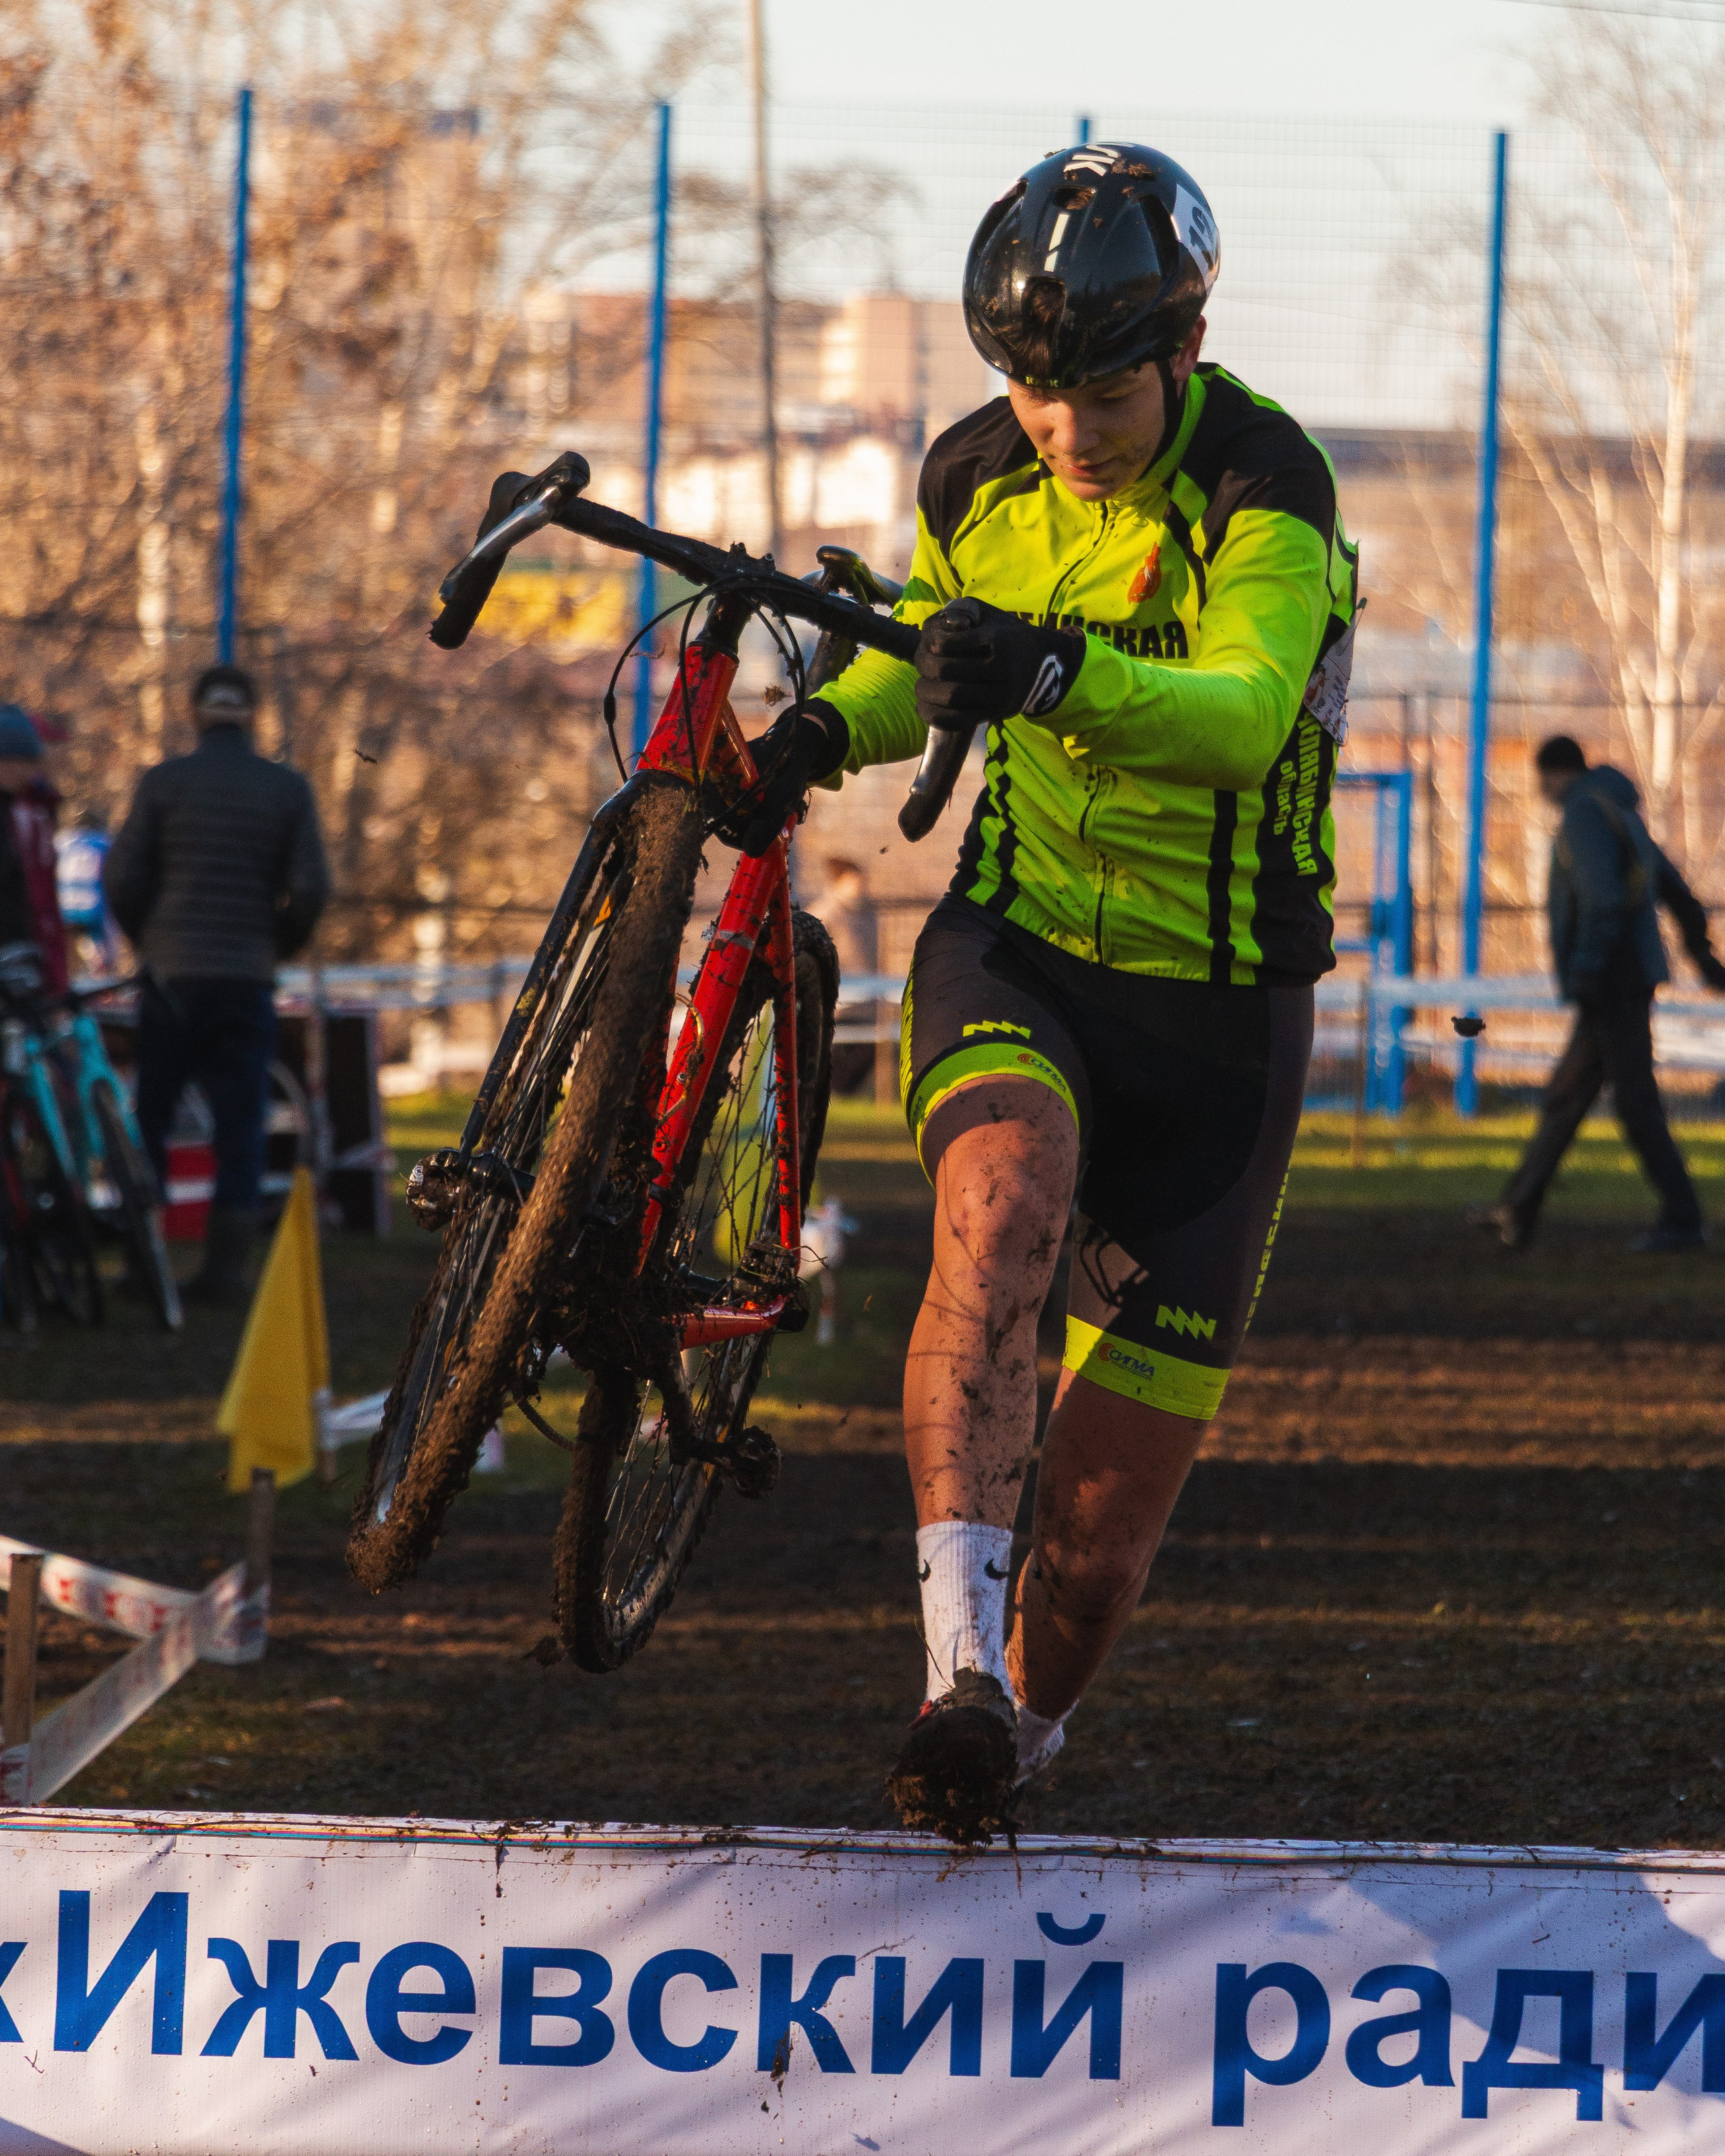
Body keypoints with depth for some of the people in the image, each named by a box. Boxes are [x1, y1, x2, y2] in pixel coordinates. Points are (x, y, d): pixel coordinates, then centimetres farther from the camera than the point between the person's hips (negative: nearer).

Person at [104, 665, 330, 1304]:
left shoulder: (162, 783, -1)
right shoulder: (287, 789, 1)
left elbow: (121, 876, -3)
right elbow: (310, 890, -4)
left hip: (171, 973, 0)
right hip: (249, 978, 0)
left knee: (148, 1119, 10)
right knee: (240, 1126, 3)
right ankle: (226, 1268, -2)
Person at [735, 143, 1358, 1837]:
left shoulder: (1262, 492, -17)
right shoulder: (976, 483, -1)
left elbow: (1244, 713, -36)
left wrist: (1060, 672, -54)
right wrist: (831, 727, -1)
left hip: (1213, 1009, -2)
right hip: (1018, 949, 2)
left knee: (1113, 1498, -1)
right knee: (1005, 1200, -34)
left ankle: (1026, 1728, 29)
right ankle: (962, 1667, -44)